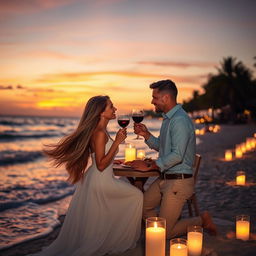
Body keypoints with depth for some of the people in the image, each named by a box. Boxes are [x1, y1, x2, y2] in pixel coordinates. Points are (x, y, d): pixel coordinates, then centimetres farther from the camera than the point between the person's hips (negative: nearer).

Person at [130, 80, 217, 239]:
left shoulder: (180, 120, -21)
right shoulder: (168, 118, 11)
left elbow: (177, 155, -27)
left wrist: (149, 166, -18)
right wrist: (146, 134, 3)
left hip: (179, 181, -10)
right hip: (164, 178, 10)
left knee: (164, 233, -2)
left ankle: (202, 221, 14)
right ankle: (171, 220, 31)